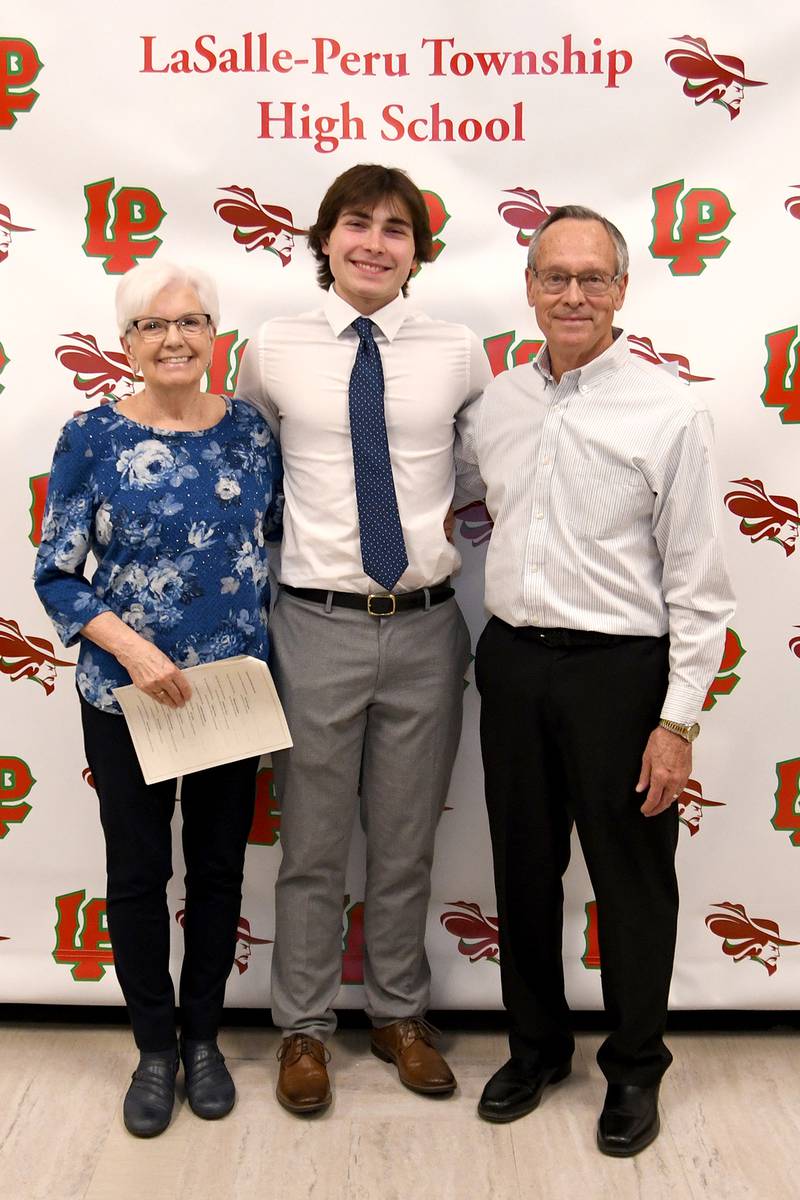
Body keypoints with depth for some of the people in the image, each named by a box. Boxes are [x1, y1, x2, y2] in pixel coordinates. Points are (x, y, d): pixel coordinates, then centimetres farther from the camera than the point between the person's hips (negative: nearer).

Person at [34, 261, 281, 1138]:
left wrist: (263, 656, -1)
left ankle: (203, 1037, 33)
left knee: (219, 866, 13)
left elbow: (278, 540, 10)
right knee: (138, 871, 10)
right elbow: (55, 575, -6)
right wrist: (132, 649, -20)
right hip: (125, 695, -2)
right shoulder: (91, 438, -8)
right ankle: (154, 1046, 29)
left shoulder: (250, 431, -1)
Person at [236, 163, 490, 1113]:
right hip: (318, 626, -1)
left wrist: (465, 529, 3)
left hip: (427, 627, 1)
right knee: (313, 847, 10)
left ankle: (399, 1016, 35)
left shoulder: (458, 355, 1)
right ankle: (303, 1028, 29)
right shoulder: (274, 350, 0)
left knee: (406, 847, 15)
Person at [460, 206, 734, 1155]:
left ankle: (635, 1067, 30)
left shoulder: (667, 412, -9)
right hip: (512, 660, 5)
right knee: (523, 870, 16)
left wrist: (678, 721, -12)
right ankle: (536, 1046, 36)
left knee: (631, 880, 9)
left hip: (618, 667, -4)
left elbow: (697, 583, -9)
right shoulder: (495, 406, 6)